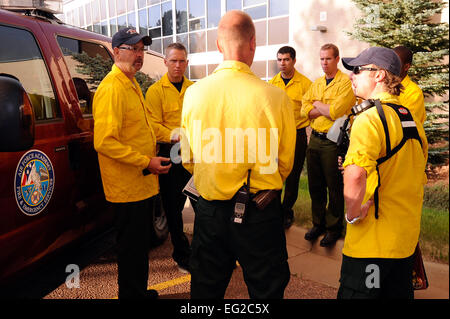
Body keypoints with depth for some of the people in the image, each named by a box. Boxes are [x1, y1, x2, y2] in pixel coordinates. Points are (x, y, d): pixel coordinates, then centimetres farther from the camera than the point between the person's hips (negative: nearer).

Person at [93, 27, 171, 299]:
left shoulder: (131, 84, 16)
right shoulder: (112, 88, -17)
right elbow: (104, 142, -25)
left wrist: (152, 153, 14)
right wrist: (146, 162, -22)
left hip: (143, 182, 10)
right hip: (128, 186, -10)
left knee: (141, 243, 21)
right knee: (132, 247, 5)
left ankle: (140, 291, 39)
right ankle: (131, 294, 24)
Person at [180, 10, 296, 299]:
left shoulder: (194, 93, -9)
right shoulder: (276, 96, -16)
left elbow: (189, 159, 3)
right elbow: (285, 164, -3)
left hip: (210, 210, 3)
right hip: (261, 212, -2)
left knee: (206, 287, 23)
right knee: (267, 287, 20)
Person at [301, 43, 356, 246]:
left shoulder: (346, 82, -6)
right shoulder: (316, 83, 15)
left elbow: (335, 111, -19)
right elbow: (305, 109, 4)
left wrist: (318, 104, -2)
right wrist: (328, 109, -10)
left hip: (333, 141, -6)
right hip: (315, 139, 6)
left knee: (334, 188, 5)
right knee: (315, 185, 13)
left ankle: (334, 228, 20)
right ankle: (318, 223, 29)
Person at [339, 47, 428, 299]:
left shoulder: (370, 118, -19)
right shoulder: (412, 119, 9)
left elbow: (355, 175, -36)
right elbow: (419, 180, 18)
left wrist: (353, 214, -20)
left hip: (372, 240, -8)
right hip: (407, 237, 8)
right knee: (399, 292, 23)